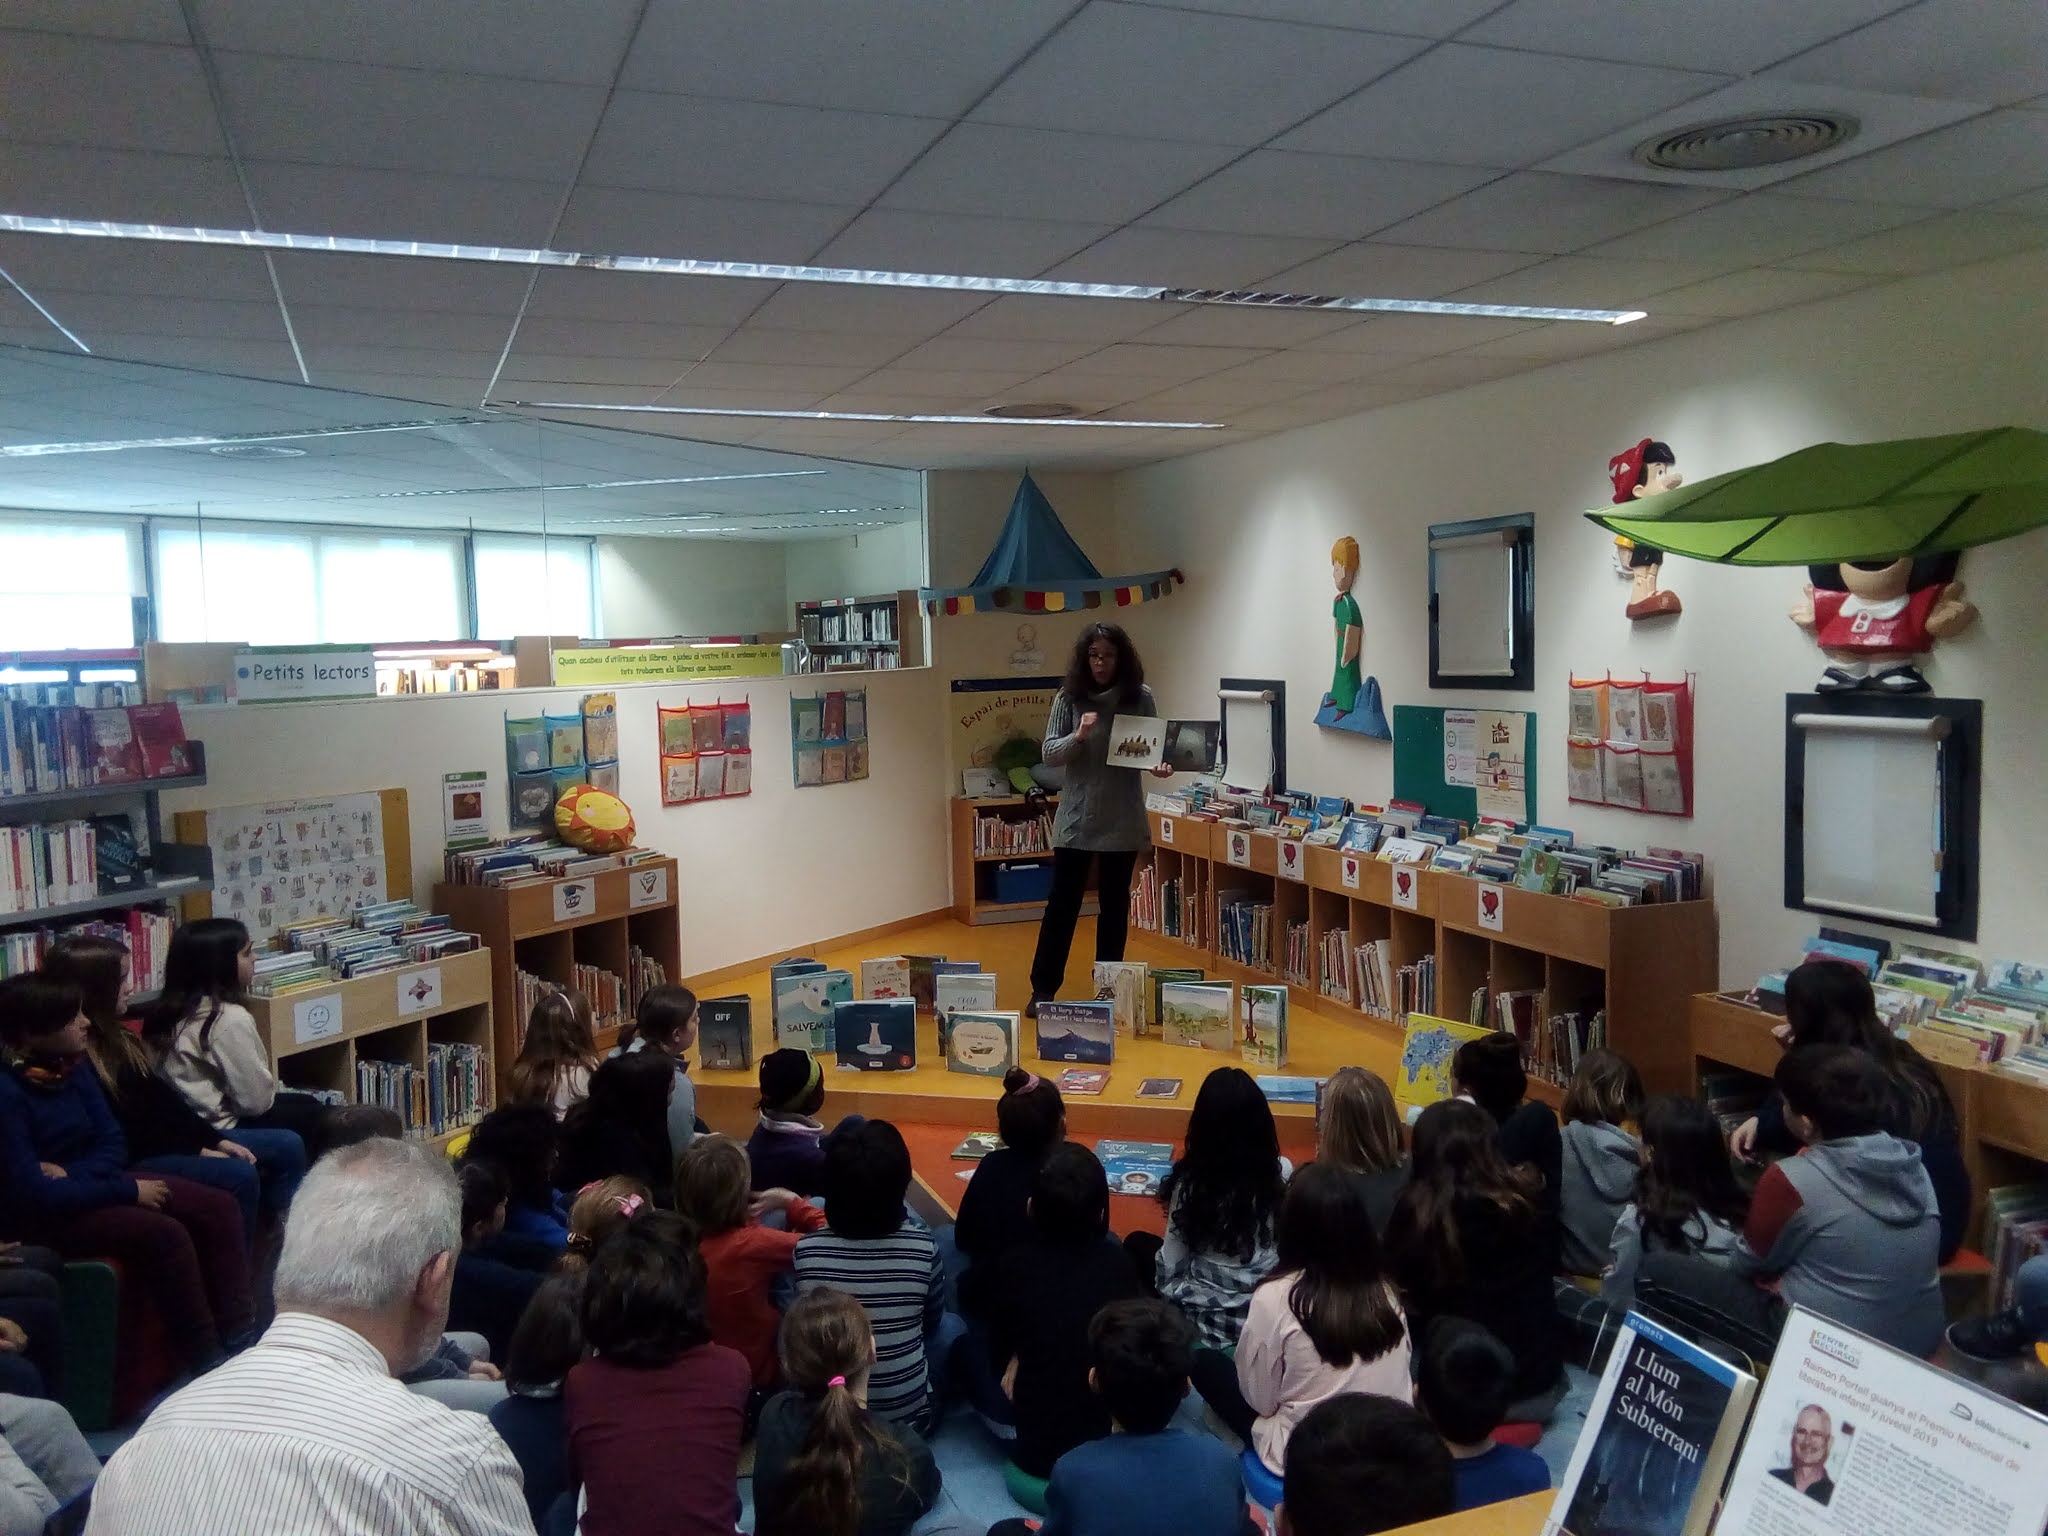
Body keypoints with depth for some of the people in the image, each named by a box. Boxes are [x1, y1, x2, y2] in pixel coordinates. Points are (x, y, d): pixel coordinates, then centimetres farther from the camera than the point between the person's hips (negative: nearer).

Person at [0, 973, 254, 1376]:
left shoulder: (72, 1068, 1)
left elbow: (113, 1145, 5)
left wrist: (70, 1172, -17)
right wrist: (126, 1191, -20)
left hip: (85, 1184, 8)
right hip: (43, 1218, -8)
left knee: (219, 1208, -7)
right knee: (164, 1234, -28)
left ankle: (240, 1337, -9)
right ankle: (207, 1358, -15)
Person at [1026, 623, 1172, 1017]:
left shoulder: (1140, 697, -1)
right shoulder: (1068, 697, -2)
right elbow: (1049, 754, -5)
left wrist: (1159, 764, -18)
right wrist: (1078, 736, -23)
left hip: (1123, 820, 1)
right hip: (1077, 818, -1)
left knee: (1114, 904, 11)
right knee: (1063, 902, 4)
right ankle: (1043, 989, 13)